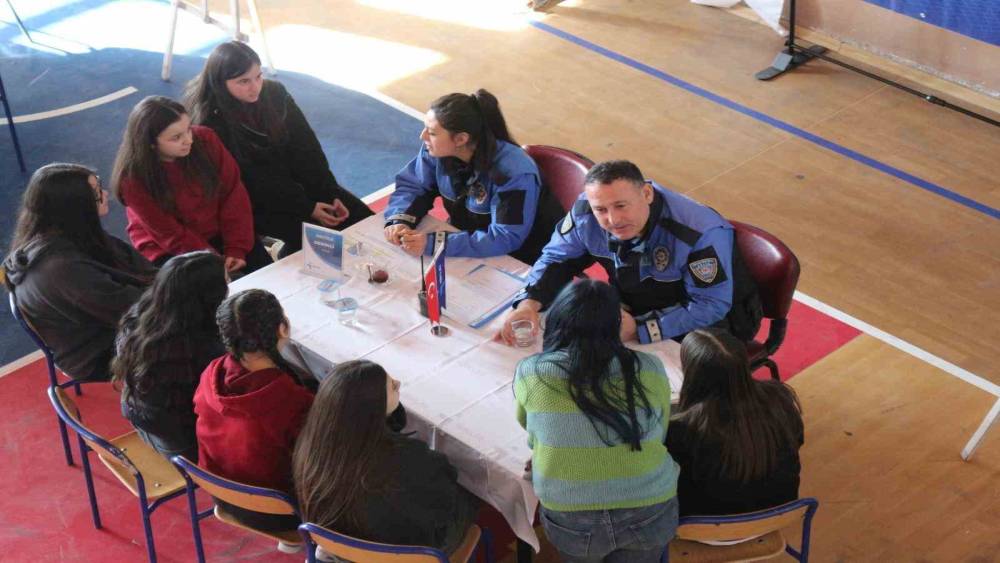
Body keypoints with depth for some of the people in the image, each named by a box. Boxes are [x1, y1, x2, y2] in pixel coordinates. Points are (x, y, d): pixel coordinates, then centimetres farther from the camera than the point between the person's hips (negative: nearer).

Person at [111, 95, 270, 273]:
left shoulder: (204, 139, -13)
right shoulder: (133, 178, -20)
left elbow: (233, 193, -7)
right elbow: (169, 234, -16)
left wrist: (236, 248, -13)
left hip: (219, 235, 4)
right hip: (170, 250, -3)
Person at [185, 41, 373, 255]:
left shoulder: (274, 93, -2)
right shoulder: (211, 124, -18)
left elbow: (306, 147, -1)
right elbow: (252, 182, -18)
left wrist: (331, 195, -10)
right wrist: (307, 208, -21)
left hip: (294, 182, 6)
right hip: (256, 203, -6)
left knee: (363, 219, -6)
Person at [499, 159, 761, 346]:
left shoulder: (702, 233, -34)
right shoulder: (586, 213, -18)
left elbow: (711, 307, -29)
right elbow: (558, 258, -1)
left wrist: (640, 329, -38)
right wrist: (530, 302, -22)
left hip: (712, 322, -5)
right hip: (635, 310, 5)